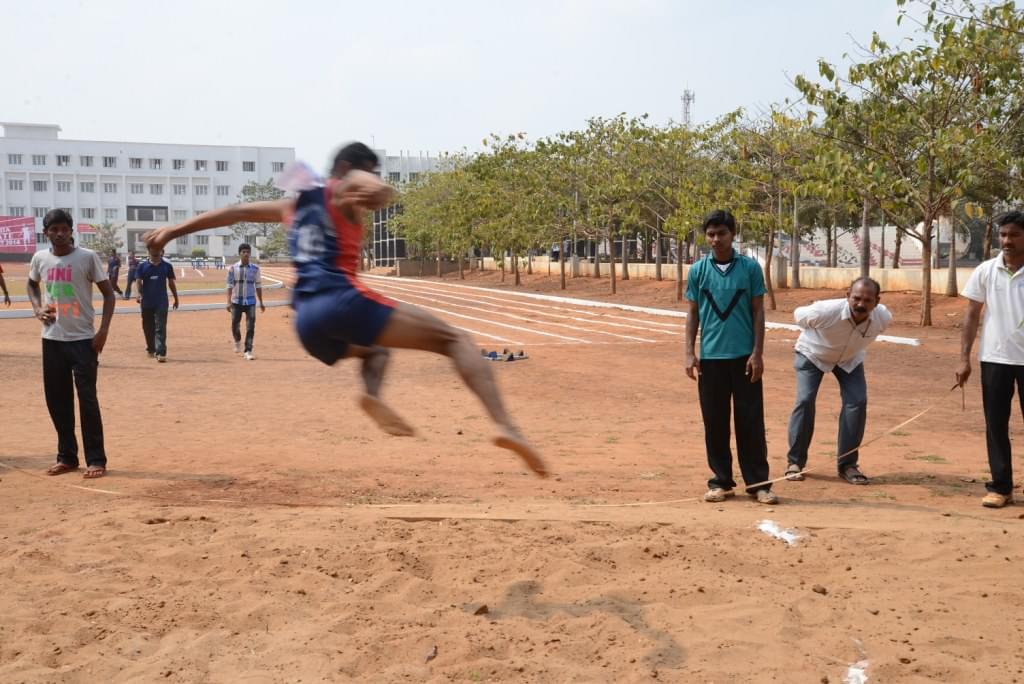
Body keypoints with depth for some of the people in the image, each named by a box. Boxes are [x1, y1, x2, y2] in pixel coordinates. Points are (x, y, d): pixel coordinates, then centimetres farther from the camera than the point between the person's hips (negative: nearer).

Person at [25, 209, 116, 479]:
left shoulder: (87, 257, -8)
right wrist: (37, 308, 5)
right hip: (52, 339, 4)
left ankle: (96, 460, 3)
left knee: (87, 399, -5)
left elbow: (108, 293, -3)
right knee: (56, 399, 9)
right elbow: (32, 284, 25)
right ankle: (67, 457, 21)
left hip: (83, 339, -4)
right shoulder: (39, 258, 3)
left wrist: (103, 330, -12)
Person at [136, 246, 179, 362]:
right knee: (148, 327, 13)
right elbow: (139, 281, -4)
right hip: (146, 302, 2)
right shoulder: (143, 266, 2)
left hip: (161, 302, -2)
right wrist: (140, 294, -22)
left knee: (160, 328, -9)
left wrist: (176, 299, 12)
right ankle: (150, 349, 32)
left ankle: (161, 353, -14)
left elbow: (171, 283, 9)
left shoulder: (167, 266, 2)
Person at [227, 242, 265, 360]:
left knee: (250, 327, -7)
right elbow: (230, 285, -3)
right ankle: (237, 342, 41)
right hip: (236, 301, 0)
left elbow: (258, 286, 7)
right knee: (235, 325, 10)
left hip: (250, 302, 0)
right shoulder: (233, 268, -2)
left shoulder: (255, 268, 2)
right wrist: (229, 302, -11)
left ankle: (248, 352, -3)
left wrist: (261, 303, 8)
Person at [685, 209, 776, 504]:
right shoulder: (698, 271, 4)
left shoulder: (750, 268, 0)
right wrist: (690, 353, -1)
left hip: (744, 357, -1)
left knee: (751, 422, 1)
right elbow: (693, 314, 8)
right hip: (710, 357, 1)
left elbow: (758, 312, 1)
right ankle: (720, 481, 16)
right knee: (715, 423, 6)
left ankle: (758, 483, 9)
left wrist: (757, 353, -6)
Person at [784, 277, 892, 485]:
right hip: (812, 354, -3)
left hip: (850, 359, 3)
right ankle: (795, 462, -1)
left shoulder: (883, 318, -29)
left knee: (857, 402, -13)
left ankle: (847, 464, 1)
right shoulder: (826, 312, -41)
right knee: (805, 400, -16)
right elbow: (798, 314, -17)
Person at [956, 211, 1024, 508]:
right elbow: (972, 315, 7)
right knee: (996, 425, 5)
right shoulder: (985, 271, 2)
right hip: (994, 358, 2)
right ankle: (1000, 486, 13)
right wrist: (964, 358, 2)